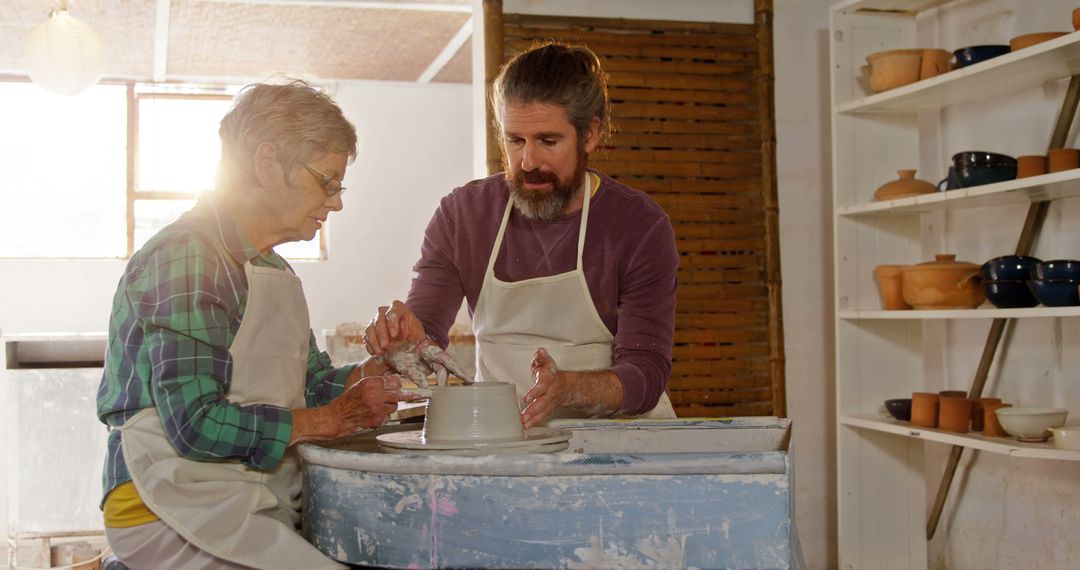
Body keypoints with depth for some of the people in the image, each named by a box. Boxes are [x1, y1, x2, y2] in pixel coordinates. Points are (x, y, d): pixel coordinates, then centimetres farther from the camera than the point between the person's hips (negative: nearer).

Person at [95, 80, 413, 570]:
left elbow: (310, 381, 18)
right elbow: (196, 425, -21)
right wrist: (330, 419, -12)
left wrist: (379, 370, -1)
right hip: (174, 511, -8)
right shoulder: (183, 258, -14)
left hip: (258, 504, 9)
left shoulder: (270, 268, 18)